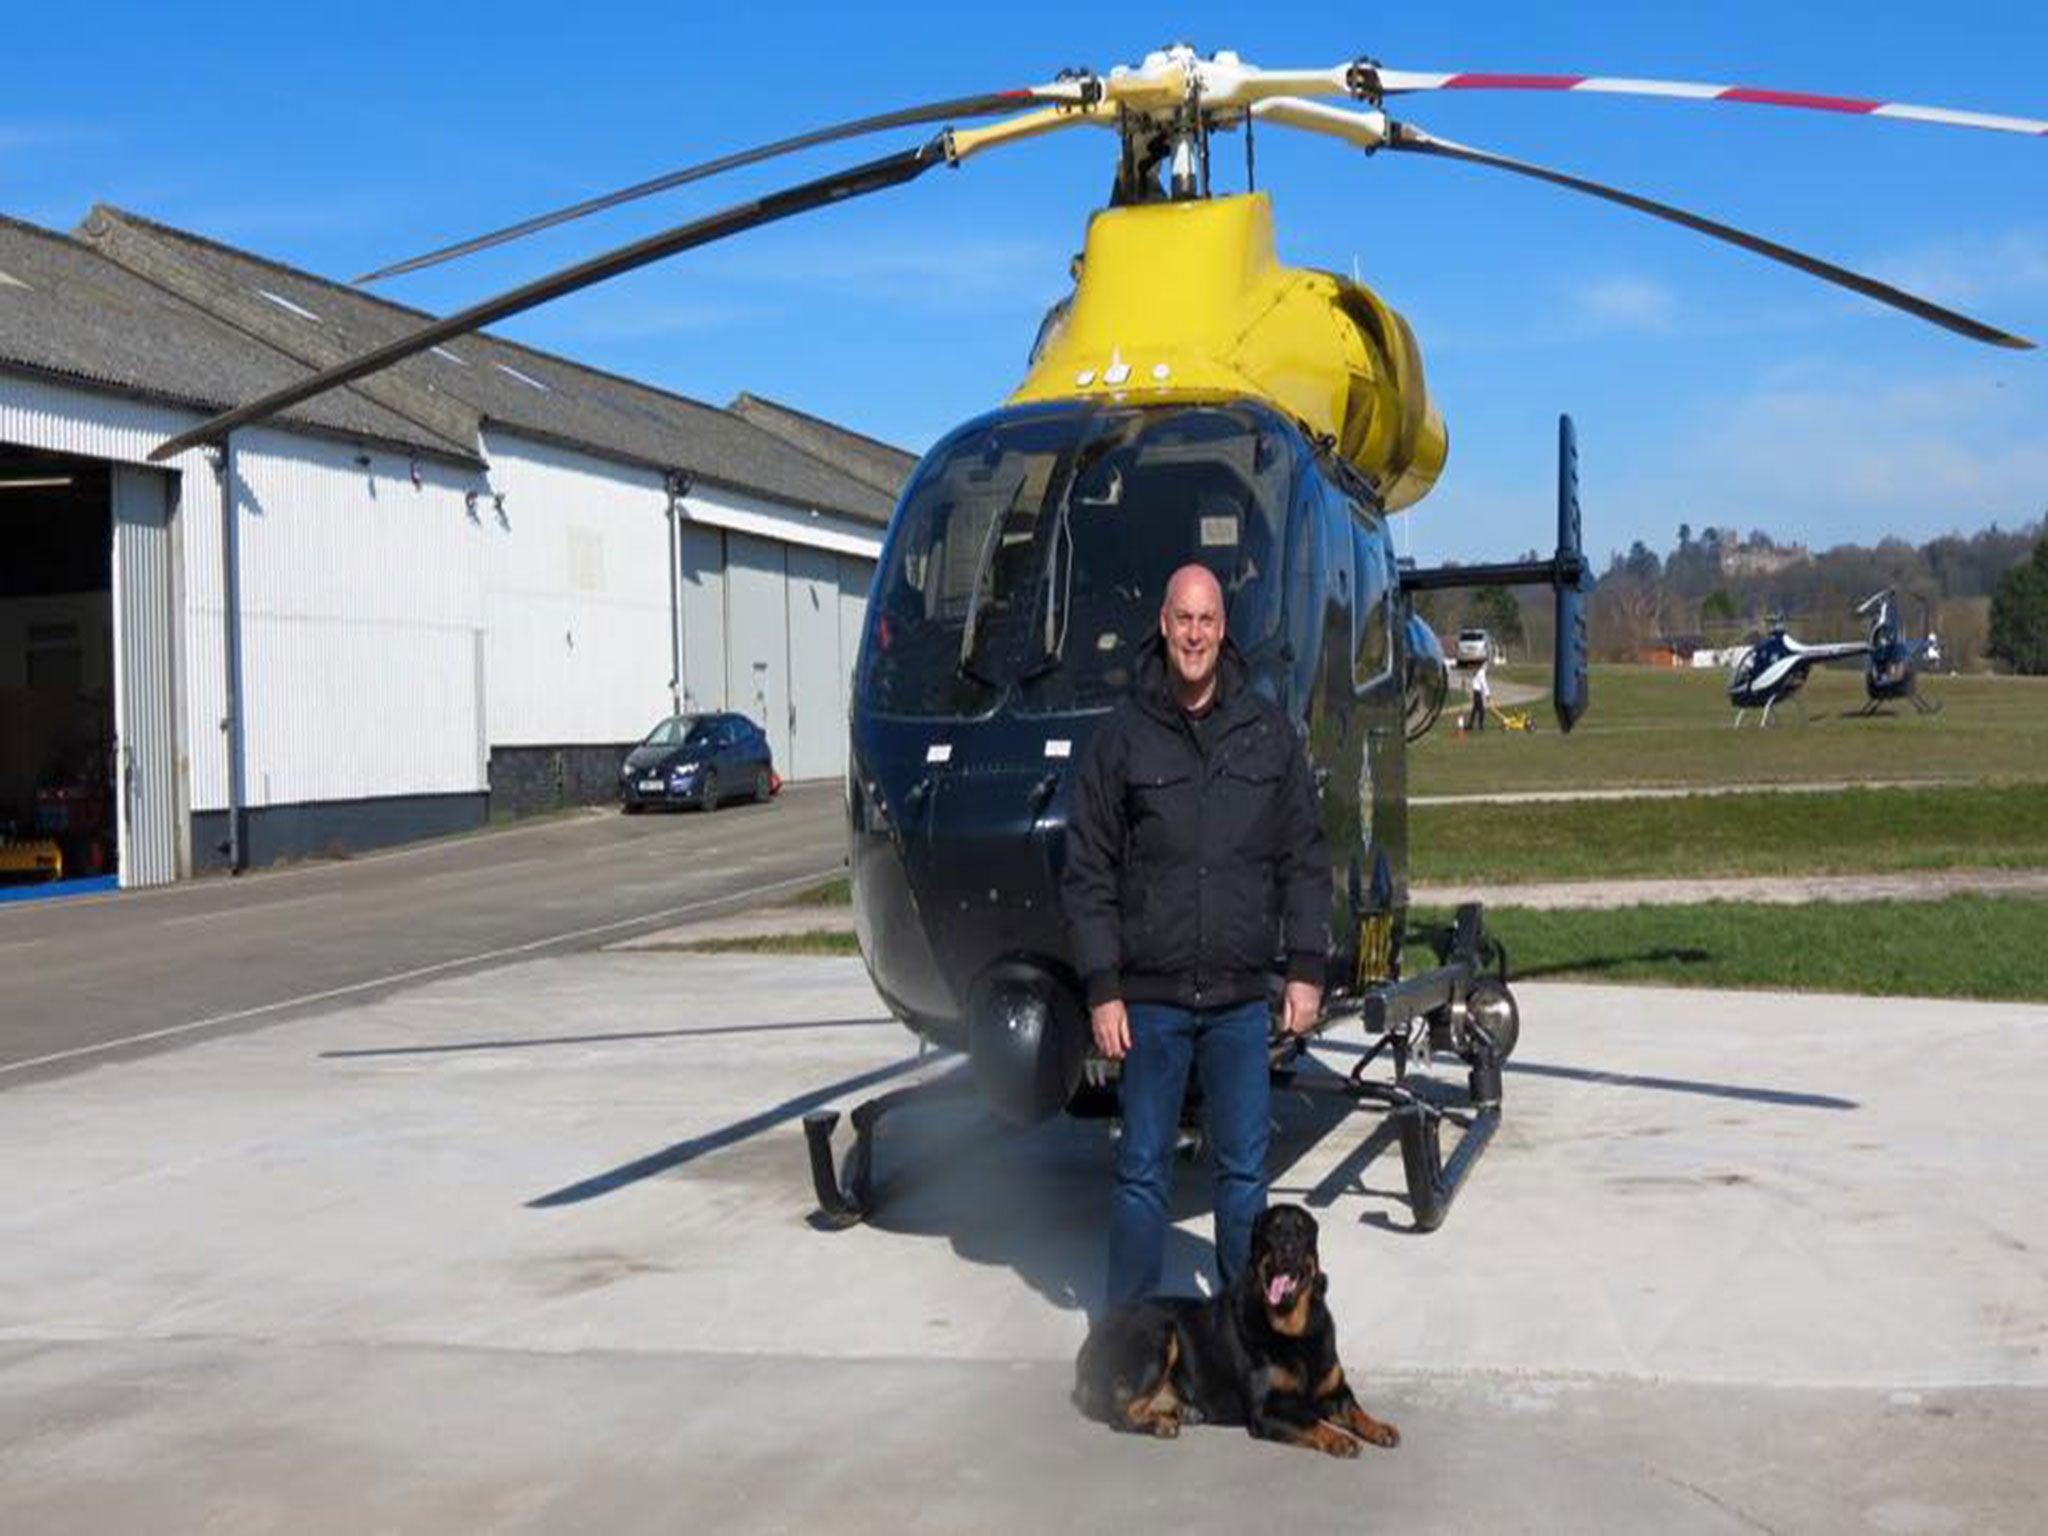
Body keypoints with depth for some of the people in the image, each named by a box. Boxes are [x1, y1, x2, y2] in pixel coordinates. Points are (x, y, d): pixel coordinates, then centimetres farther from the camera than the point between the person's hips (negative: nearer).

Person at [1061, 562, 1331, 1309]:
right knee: (1142, 1170, 6)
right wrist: (1102, 989, -6)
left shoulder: (1269, 731, 5)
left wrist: (1307, 967, 2)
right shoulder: (1122, 737, -1)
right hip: (1150, 997, -1)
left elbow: (1304, 862, 9)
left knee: (1244, 1168, 10)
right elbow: (1087, 876, 0)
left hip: (1242, 997, 2)